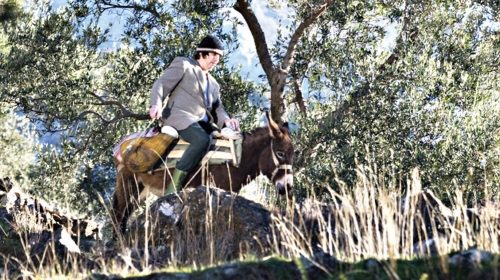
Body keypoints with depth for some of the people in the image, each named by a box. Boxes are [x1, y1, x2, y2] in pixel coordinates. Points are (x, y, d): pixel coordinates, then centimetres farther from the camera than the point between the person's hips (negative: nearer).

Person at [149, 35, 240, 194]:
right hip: (180, 117, -8)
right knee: (202, 140, -36)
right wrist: (156, 104, -23)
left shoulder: (213, 84, 28)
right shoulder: (183, 65, 8)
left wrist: (226, 121, -1)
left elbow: (218, 109, 24)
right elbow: (161, 84, -2)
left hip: (203, 122, 8)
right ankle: (173, 188, -36)